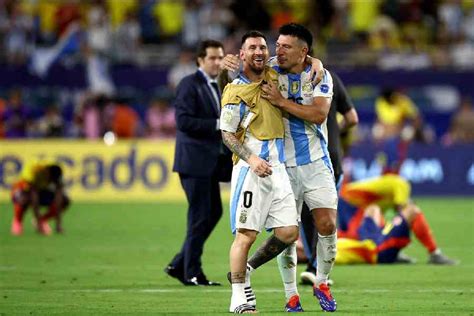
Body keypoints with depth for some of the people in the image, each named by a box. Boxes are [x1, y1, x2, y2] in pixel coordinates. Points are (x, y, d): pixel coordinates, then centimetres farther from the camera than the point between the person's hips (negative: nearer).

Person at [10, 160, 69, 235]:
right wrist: (38, 221, -40)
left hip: (41, 191, 4)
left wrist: (58, 223, -31)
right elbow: (34, 199, -39)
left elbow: (58, 199, -27)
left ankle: (43, 220, 2)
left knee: (65, 201, -20)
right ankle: (17, 221, -10)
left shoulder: (56, 172, -25)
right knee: (23, 197, -41)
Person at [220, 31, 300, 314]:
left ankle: (245, 269, 21)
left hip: (277, 168, 6)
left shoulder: (274, 77, 12)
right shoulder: (236, 91, -5)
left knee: (288, 232, 1)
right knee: (246, 234, -8)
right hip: (251, 169, -6)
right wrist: (251, 158, -20)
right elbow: (227, 133, -6)